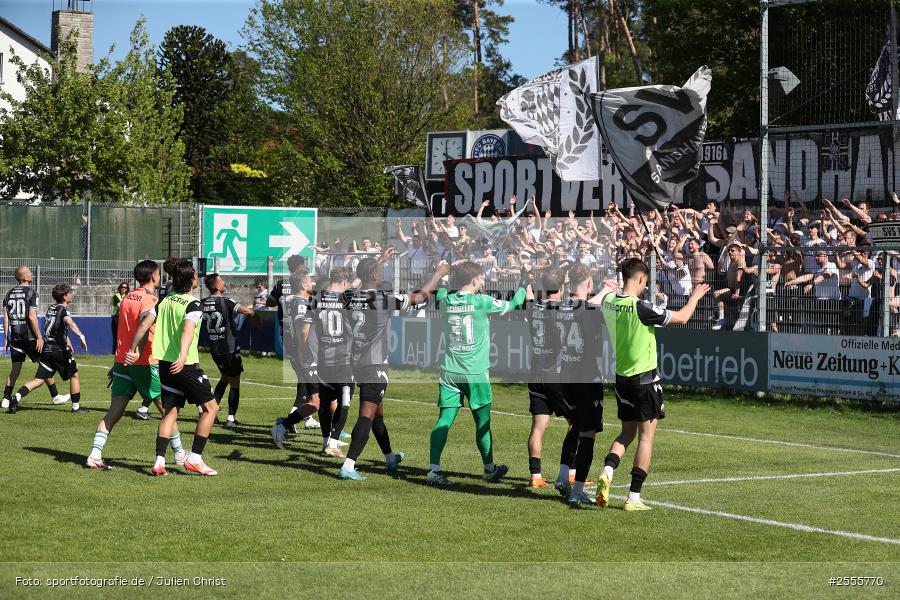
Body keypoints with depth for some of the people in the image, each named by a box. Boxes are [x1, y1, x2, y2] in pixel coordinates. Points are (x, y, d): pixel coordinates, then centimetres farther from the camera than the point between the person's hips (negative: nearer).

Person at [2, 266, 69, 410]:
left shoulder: (9, 294, 7)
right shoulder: (30, 292, -11)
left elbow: (5, 318, 6)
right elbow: (32, 317, -16)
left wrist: (6, 338, 12)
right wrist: (39, 337, -13)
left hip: (15, 337, 5)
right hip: (30, 336, -5)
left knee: (15, 368, 10)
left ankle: (6, 399, 3)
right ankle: (55, 396, 14)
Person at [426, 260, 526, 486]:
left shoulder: (445, 301, 1)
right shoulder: (482, 302, -9)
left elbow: (439, 293, 28)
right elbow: (513, 305, 7)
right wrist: (523, 287, 25)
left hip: (450, 372, 3)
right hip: (475, 374, -3)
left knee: (445, 420, -1)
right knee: (483, 422, 10)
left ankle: (434, 470, -10)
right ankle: (490, 469, 23)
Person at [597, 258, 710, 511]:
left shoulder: (608, 301, -3)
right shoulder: (641, 308, -21)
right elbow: (682, 317, -11)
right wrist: (695, 296, 6)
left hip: (621, 376, 6)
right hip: (644, 377, -6)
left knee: (627, 433, 18)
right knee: (646, 436, 2)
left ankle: (607, 471, -9)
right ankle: (634, 497, 1)